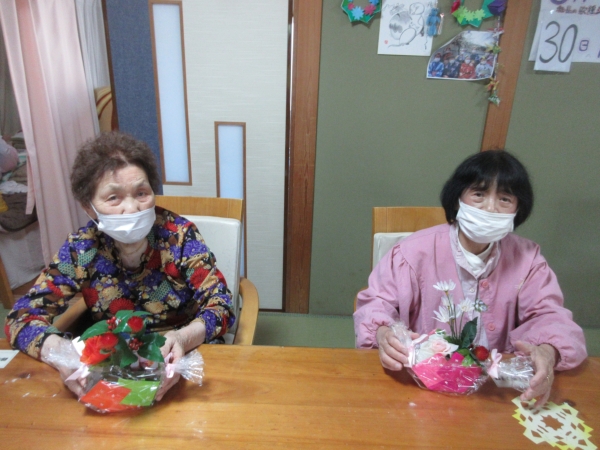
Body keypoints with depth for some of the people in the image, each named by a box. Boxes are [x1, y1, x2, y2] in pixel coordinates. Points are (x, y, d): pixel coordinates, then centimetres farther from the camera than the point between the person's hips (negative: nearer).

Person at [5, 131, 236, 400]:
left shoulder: (178, 235, -15)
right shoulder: (81, 249, -8)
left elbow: (220, 305, -17)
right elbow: (22, 315, -7)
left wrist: (185, 338, -39)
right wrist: (57, 350, -29)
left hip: (184, 358, -3)